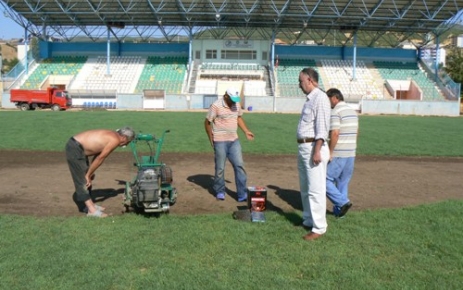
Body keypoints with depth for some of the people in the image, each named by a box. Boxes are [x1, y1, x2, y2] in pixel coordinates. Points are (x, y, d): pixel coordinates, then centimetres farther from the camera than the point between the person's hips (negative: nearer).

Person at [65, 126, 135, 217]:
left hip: (77, 146, 10)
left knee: (86, 179, 15)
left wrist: (90, 172, 10)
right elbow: (100, 158, -11)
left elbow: (98, 155, 15)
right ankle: (92, 210, -5)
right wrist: (88, 174, -3)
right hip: (74, 148, -10)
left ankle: (90, 204, 24)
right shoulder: (115, 140, -15)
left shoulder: (111, 135, 13)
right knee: (83, 180, -7)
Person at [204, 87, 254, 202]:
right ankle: (220, 192, 23)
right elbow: (207, 122, -6)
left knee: (239, 165, 0)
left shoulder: (237, 104, 7)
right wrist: (211, 139, -4)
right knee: (220, 168, 4)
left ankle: (242, 194, 4)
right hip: (220, 141, -5)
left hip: (234, 140, 5)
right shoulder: (216, 106, -12)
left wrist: (246, 131, 15)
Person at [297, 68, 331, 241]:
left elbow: (322, 127, -19)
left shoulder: (320, 98, -13)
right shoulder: (310, 99, 16)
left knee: (315, 189, -6)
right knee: (305, 189, 18)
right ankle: (308, 221, 30)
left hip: (313, 148, -10)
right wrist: (303, 149, 18)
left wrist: (317, 151, -23)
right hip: (303, 148, 10)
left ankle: (319, 227, 2)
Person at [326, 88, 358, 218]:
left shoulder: (335, 112, -14)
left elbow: (334, 134, -23)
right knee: (343, 182, 14)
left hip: (338, 154, -9)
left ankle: (343, 202, -5)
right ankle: (339, 210, 18)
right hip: (351, 154, 9)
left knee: (325, 180, 0)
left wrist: (329, 153, -17)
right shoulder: (353, 111, 14)